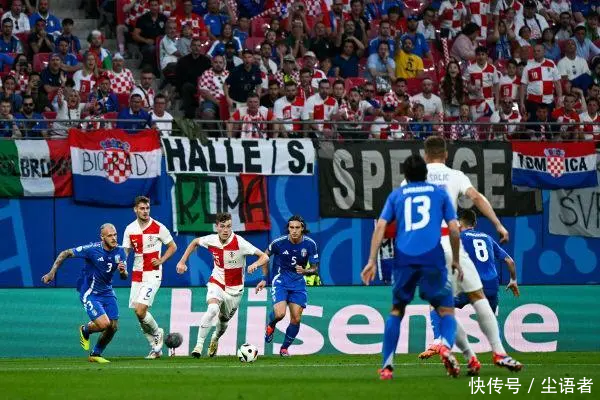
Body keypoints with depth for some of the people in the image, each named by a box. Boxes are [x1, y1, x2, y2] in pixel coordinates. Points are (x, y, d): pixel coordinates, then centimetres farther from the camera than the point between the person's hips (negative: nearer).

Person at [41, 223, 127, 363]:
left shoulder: (119, 252, -5)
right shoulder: (92, 249, -21)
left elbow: (125, 277, -1)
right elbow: (65, 253, -12)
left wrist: (123, 271, -26)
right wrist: (52, 272, -16)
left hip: (107, 292, 6)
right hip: (89, 293, -6)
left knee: (113, 327, 4)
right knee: (104, 323, -20)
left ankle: (96, 354, 28)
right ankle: (85, 330, 16)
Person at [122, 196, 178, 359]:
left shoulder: (158, 228, -6)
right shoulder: (130, 229, 5)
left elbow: (173, 246, 4)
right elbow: (125, 251, 10)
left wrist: (161, 260, -10)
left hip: (152, 275, -5)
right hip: (137, 276, 5)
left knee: (141, 310, -18)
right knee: (138, 312, 4)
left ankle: (157, 332, 11)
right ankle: (155, 347, 18)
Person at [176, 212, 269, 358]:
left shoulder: (239, 243, -20)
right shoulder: (211, 240, -10)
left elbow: (265, 257, -19)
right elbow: (195, 242, 14)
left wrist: (255, 264, -41)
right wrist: (182, 261, 9)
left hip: (234, 289, 0)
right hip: (216, 283, 0)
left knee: (223, 320, 15)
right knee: (213, 309, -30)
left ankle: (215, 340, 50)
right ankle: (199, 345, -24)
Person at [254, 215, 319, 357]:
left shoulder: (310, 244, -9)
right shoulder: (279, 242, -14)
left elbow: (315, 269, -1)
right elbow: (265, 256, 6)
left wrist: (304, 271, -24)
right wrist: (264, 279, 6)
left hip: (298, 283, 2)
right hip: (280, 280, -2)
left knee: (296, 319, -4)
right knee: (280, 313, -23)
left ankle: (284, 348, 17)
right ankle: (270, 326, 14)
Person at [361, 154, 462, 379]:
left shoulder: (396, 195, 19)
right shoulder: (440, 193, 17)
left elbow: (380, 227, 8)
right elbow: (454, 230, 9)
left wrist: (372, 261, 5)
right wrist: (456, 261, 20)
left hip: (404, 259, 1)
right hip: (432, 257, -1)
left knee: (396, 310, 17)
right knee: (446, 309, 7)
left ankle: (387, 365, 11)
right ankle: (446, 346, -24)